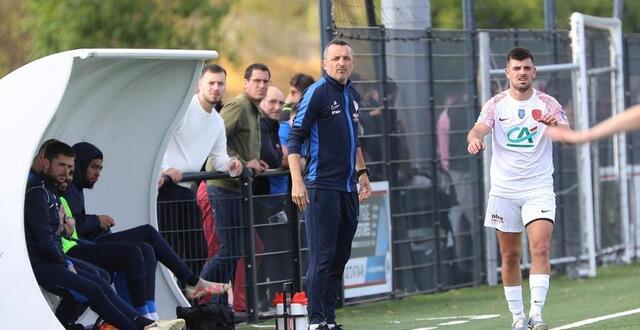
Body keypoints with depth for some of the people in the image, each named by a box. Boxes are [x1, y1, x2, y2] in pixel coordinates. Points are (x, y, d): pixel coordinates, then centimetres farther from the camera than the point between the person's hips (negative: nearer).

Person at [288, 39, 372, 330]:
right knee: (322, 256, -8)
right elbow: (294, 139, -11)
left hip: (348, 187, 8)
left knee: (340, 256, 9)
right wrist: (297, 182, -19)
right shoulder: (317, 92, -7)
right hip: (322, 186, -8)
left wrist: (362, 173, 26)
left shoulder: (352, 95, 15)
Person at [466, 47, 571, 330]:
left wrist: (556, 125, -35)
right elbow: (479, 129, -13)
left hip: (539, 188, -1)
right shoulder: (496, 104, 3)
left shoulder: (548, 104, 1)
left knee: (540, 248, -18)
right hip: (504, 189, 1)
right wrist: (474, 138, -38)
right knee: (510, 256, 5)